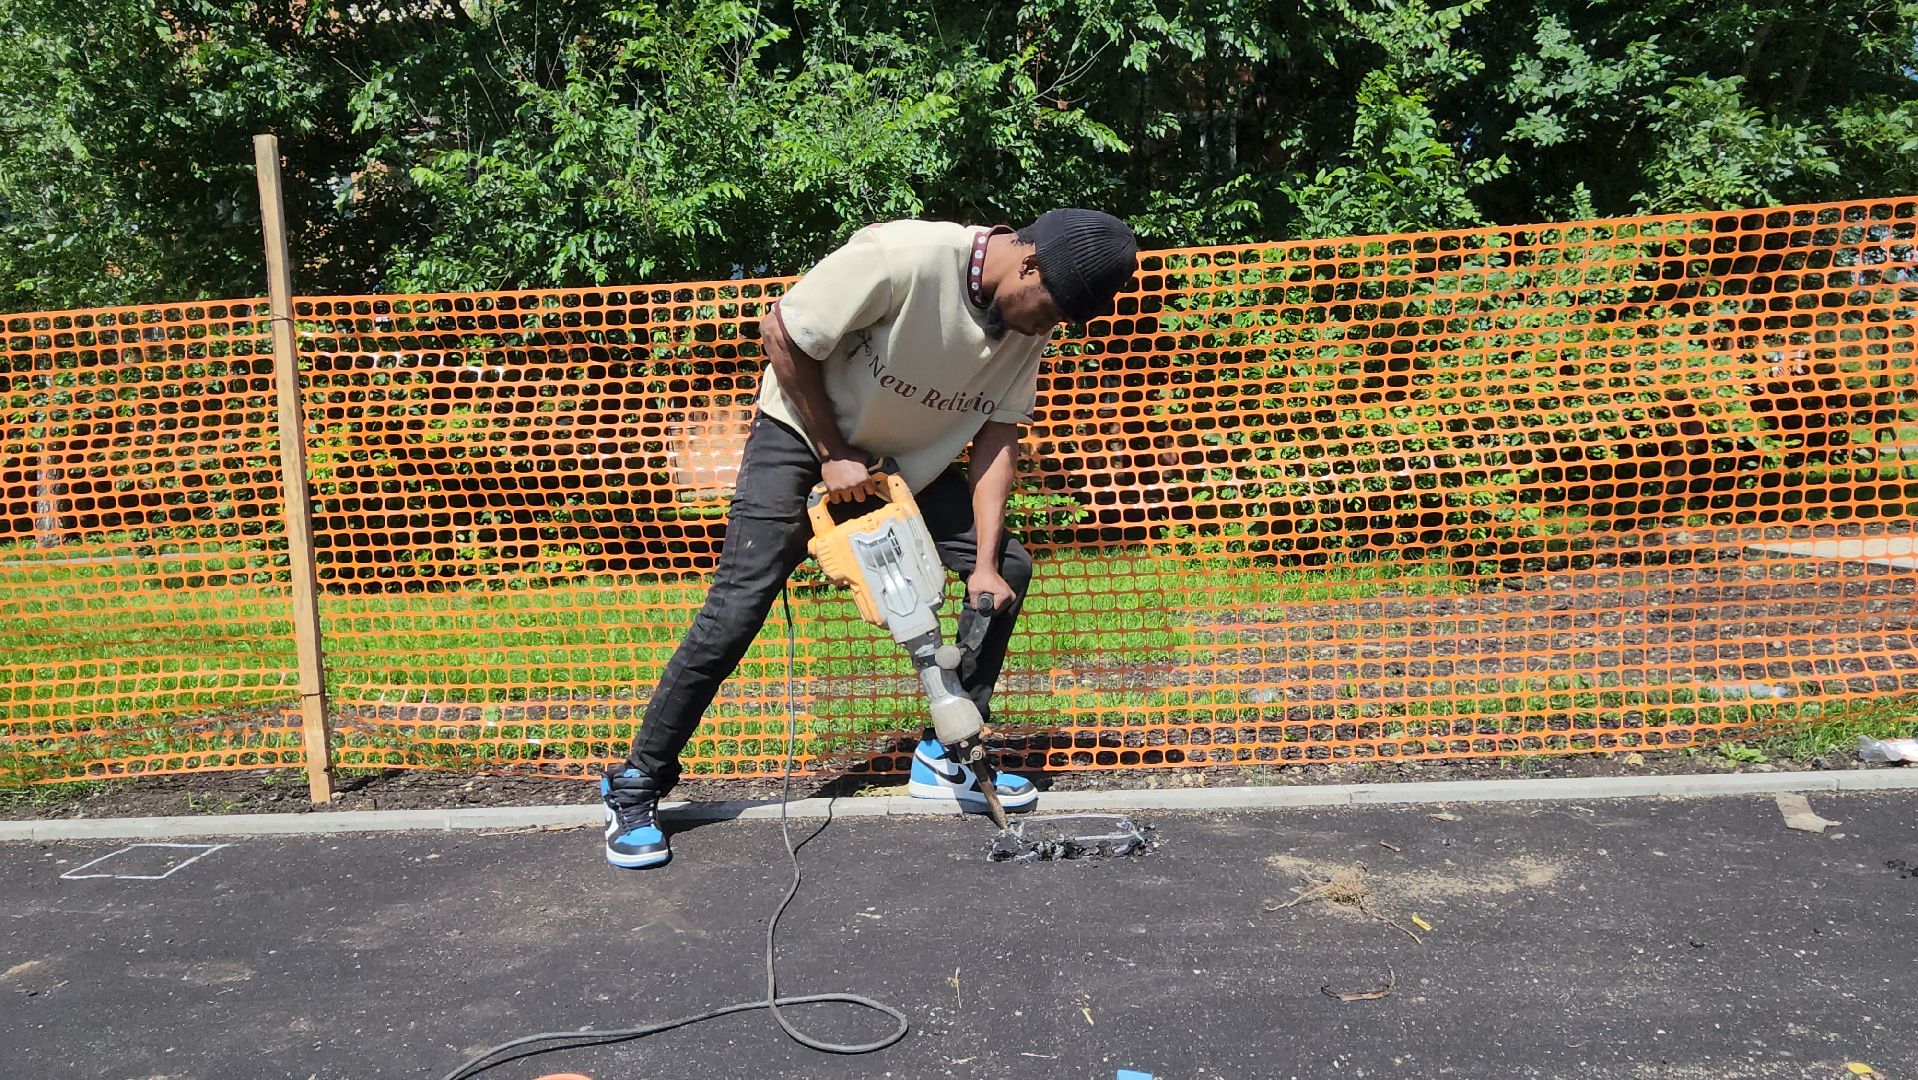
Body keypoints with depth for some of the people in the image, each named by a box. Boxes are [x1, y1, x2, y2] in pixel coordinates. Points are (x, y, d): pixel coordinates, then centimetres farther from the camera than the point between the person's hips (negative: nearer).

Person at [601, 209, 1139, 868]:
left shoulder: (1028, 323, -11)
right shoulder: (905, 257, -33)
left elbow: (997, 438, -7)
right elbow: (781, 332, -24)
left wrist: (985, 563, -15)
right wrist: (833, 454, -19)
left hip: (909, 456, 7)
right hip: (803, 430, -6)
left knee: (1008, 569, -2)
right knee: (735, 612, -11)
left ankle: (946, 758, 10)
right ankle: (637, 784, 6)